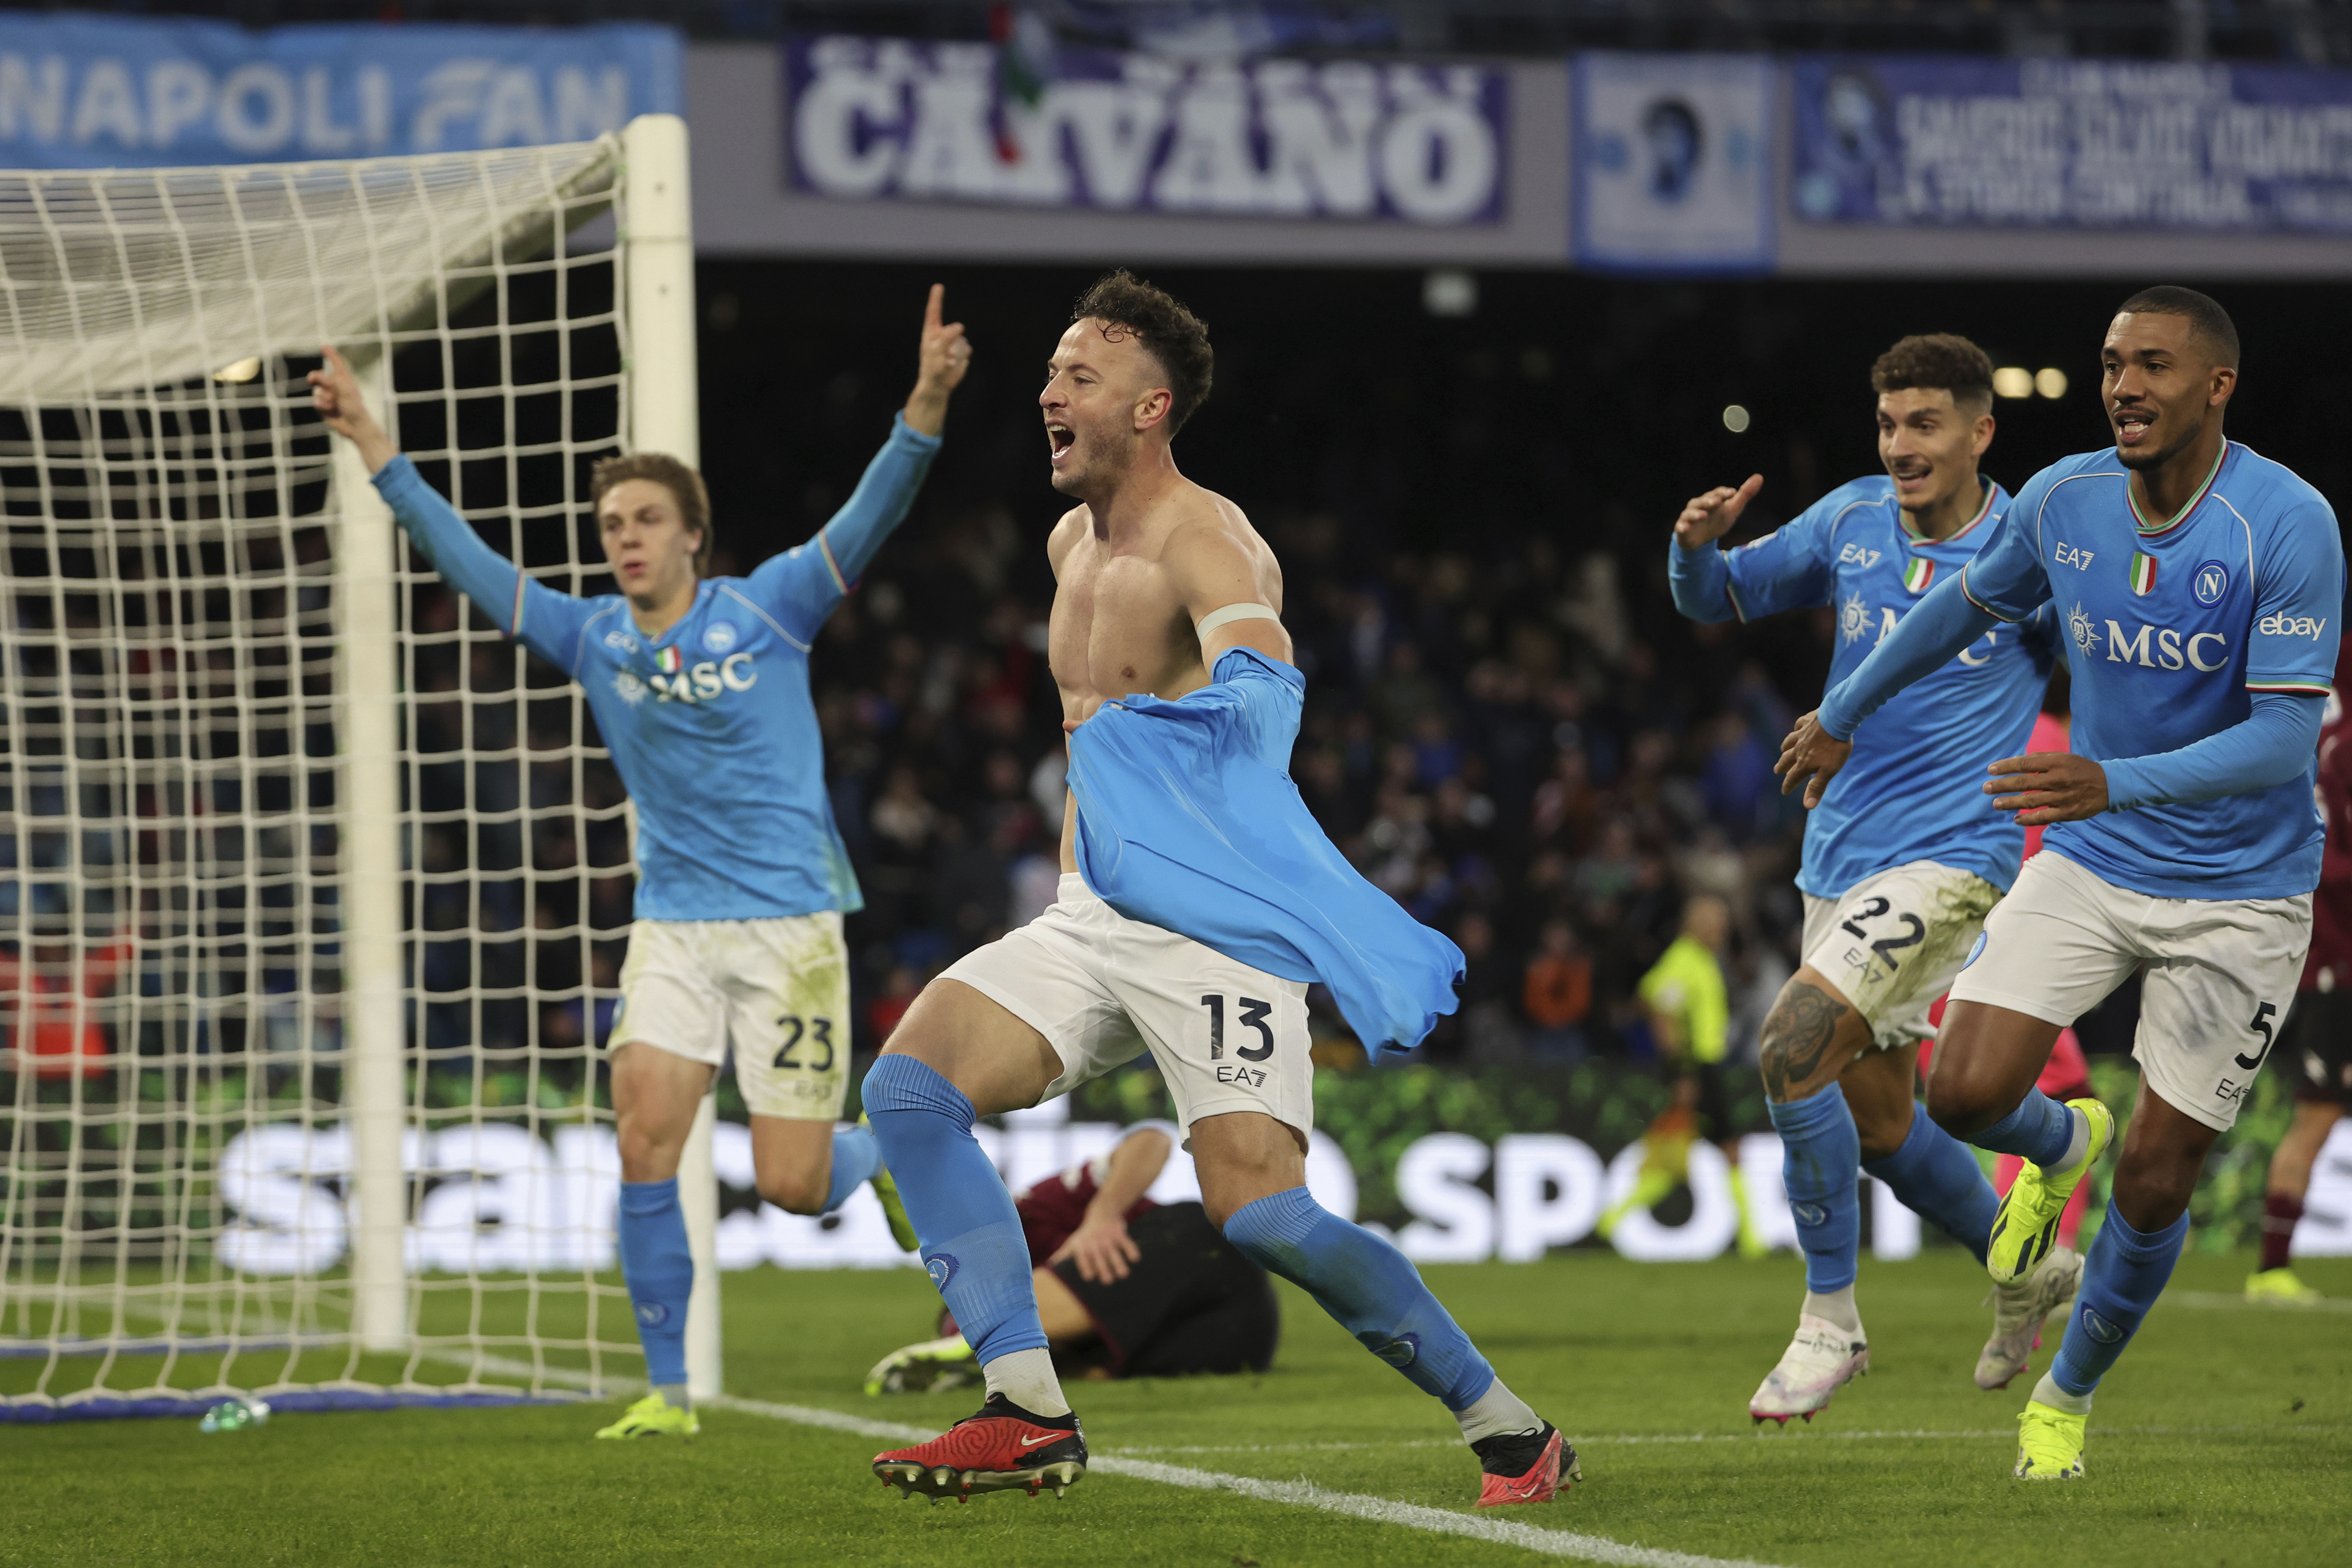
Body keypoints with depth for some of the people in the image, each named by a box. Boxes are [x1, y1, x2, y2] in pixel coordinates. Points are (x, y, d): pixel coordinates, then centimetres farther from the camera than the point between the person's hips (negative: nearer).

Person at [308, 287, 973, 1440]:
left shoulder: (767, 611, -4)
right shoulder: (593, 639, 6)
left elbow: (869, 520, -15)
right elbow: (468, 565, 6)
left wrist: (926, 403, -30)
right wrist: (375, 449, -1)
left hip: (789, 923, -3)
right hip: (673, 927, 3)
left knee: (791, 1185, -5)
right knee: (644, 1142, -14)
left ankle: (894, 1156, 32)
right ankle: (666, 1390, -4)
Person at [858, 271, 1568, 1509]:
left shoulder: (1205, 542, -13)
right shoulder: (1072, 543, 16)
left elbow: (1261, 682, -35)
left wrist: (1125, 723, -51)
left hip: (1217, 919, -8)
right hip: (1099, 913, 8)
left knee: (1261, 1215, -18)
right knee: (909, 1091, -9)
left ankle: (1505, 1429, -1)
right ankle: (1029, 1415, -10)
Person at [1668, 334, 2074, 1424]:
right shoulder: (1851, 521, 4)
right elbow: (1716, 600, 13)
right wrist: (1697, 544, -8)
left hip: (1950, 855, -6)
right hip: (1839, 857, 6)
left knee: (1792, 1044, -23)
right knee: (1875, 1123, 14)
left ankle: (1830, 1323, -11)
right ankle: (2024, 1268, 40)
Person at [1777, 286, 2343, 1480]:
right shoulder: (2062, 501, -5)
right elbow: (1967, 606, 16)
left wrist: (2116, 785, -39)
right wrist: (1843, 713, 27)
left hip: (2239, 893, -4)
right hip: (2089, 860, 4)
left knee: (2152, 1186, -1)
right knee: (1965, 1092, -14)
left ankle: (2069, 1397, 27)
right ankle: (2059, 1145, 24)